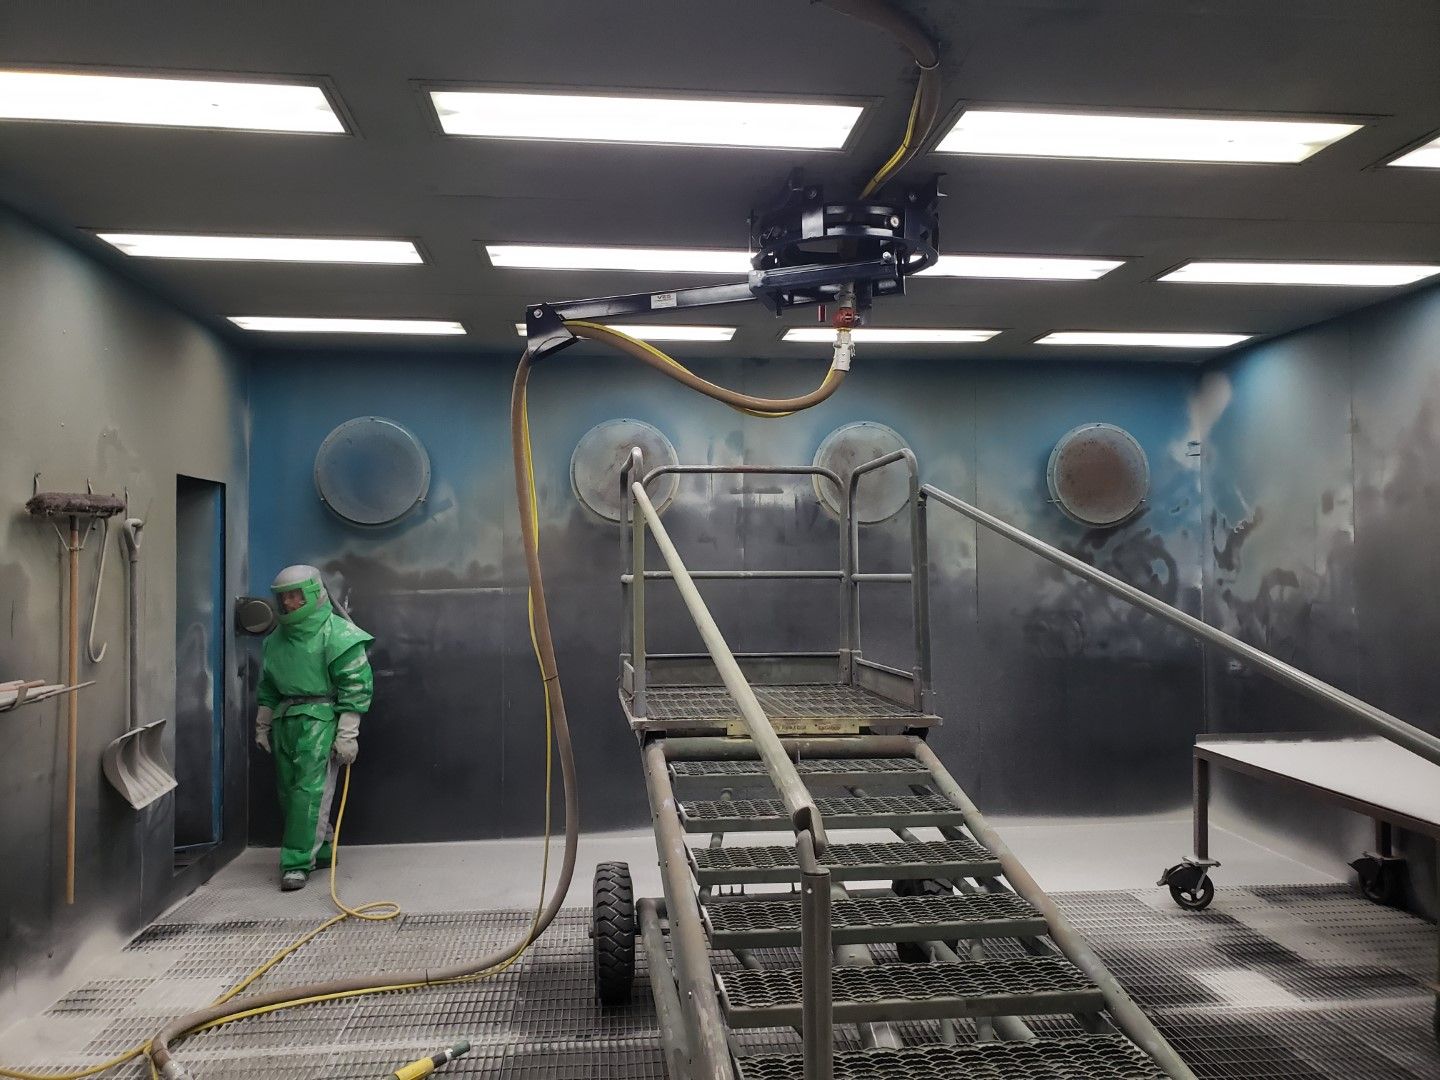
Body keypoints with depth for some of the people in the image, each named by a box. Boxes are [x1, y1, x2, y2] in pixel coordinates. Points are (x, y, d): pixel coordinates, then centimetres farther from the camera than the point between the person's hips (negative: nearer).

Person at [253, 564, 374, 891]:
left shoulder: (337, 634, -9)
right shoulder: (278, 638, 15)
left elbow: (356, 686, -12)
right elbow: (268, 687, 25)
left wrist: (347, 735, -14)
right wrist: (262, 726, 23)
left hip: (321, 719, -8)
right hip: (285, 720, 8)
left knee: (309, 790, -11)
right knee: (288, 790, 10)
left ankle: (297, 863, -6)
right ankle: (320, 850, 24)